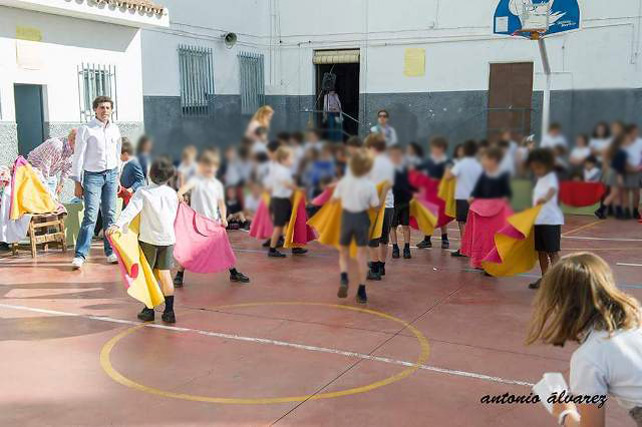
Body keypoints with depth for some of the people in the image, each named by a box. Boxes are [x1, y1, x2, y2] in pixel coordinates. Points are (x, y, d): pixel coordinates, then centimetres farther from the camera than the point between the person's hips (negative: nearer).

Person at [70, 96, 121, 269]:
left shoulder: (115, 129, 10)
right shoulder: (85, 129, -5)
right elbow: (79, 156, -5)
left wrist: (117, 176, 17)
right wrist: (77, 183, -9)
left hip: (111, 174, 5)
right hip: (93, 176, -4)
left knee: (110, 215, 5)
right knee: (90, 215, -12)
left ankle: (110, 252, 12)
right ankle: (80, 255, -11)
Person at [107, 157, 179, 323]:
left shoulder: (143, 192, -7)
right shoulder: (172, 193, 5)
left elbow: (131, 210, -22)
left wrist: (118, 224, -31)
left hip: (148, 238, -3)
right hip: (168, 238, 3)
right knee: (164, 274, 8)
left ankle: (149, 310, 14)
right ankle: (169, 311, 6)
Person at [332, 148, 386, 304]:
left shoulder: (344, 181, -6)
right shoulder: (370, 185, -11)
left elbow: (335, 199, 2)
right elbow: (376, 206, -5)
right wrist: (385, 191, 6)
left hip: (346, 216, 1)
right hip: (362, 218, -1)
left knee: (344, 251, 17)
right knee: (362, 253, 7)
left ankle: (344, 278, -11)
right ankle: (361, 291, 8)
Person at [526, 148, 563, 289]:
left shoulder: (551, 177, -12)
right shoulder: (540, 179, 15)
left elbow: (553, 189, -34)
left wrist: (545, 198, -53)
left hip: (551, 220, -9)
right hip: (538, 220, 9)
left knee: (552, 251, -8)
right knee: (541, 250, 15)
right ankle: (544, 277, 26)